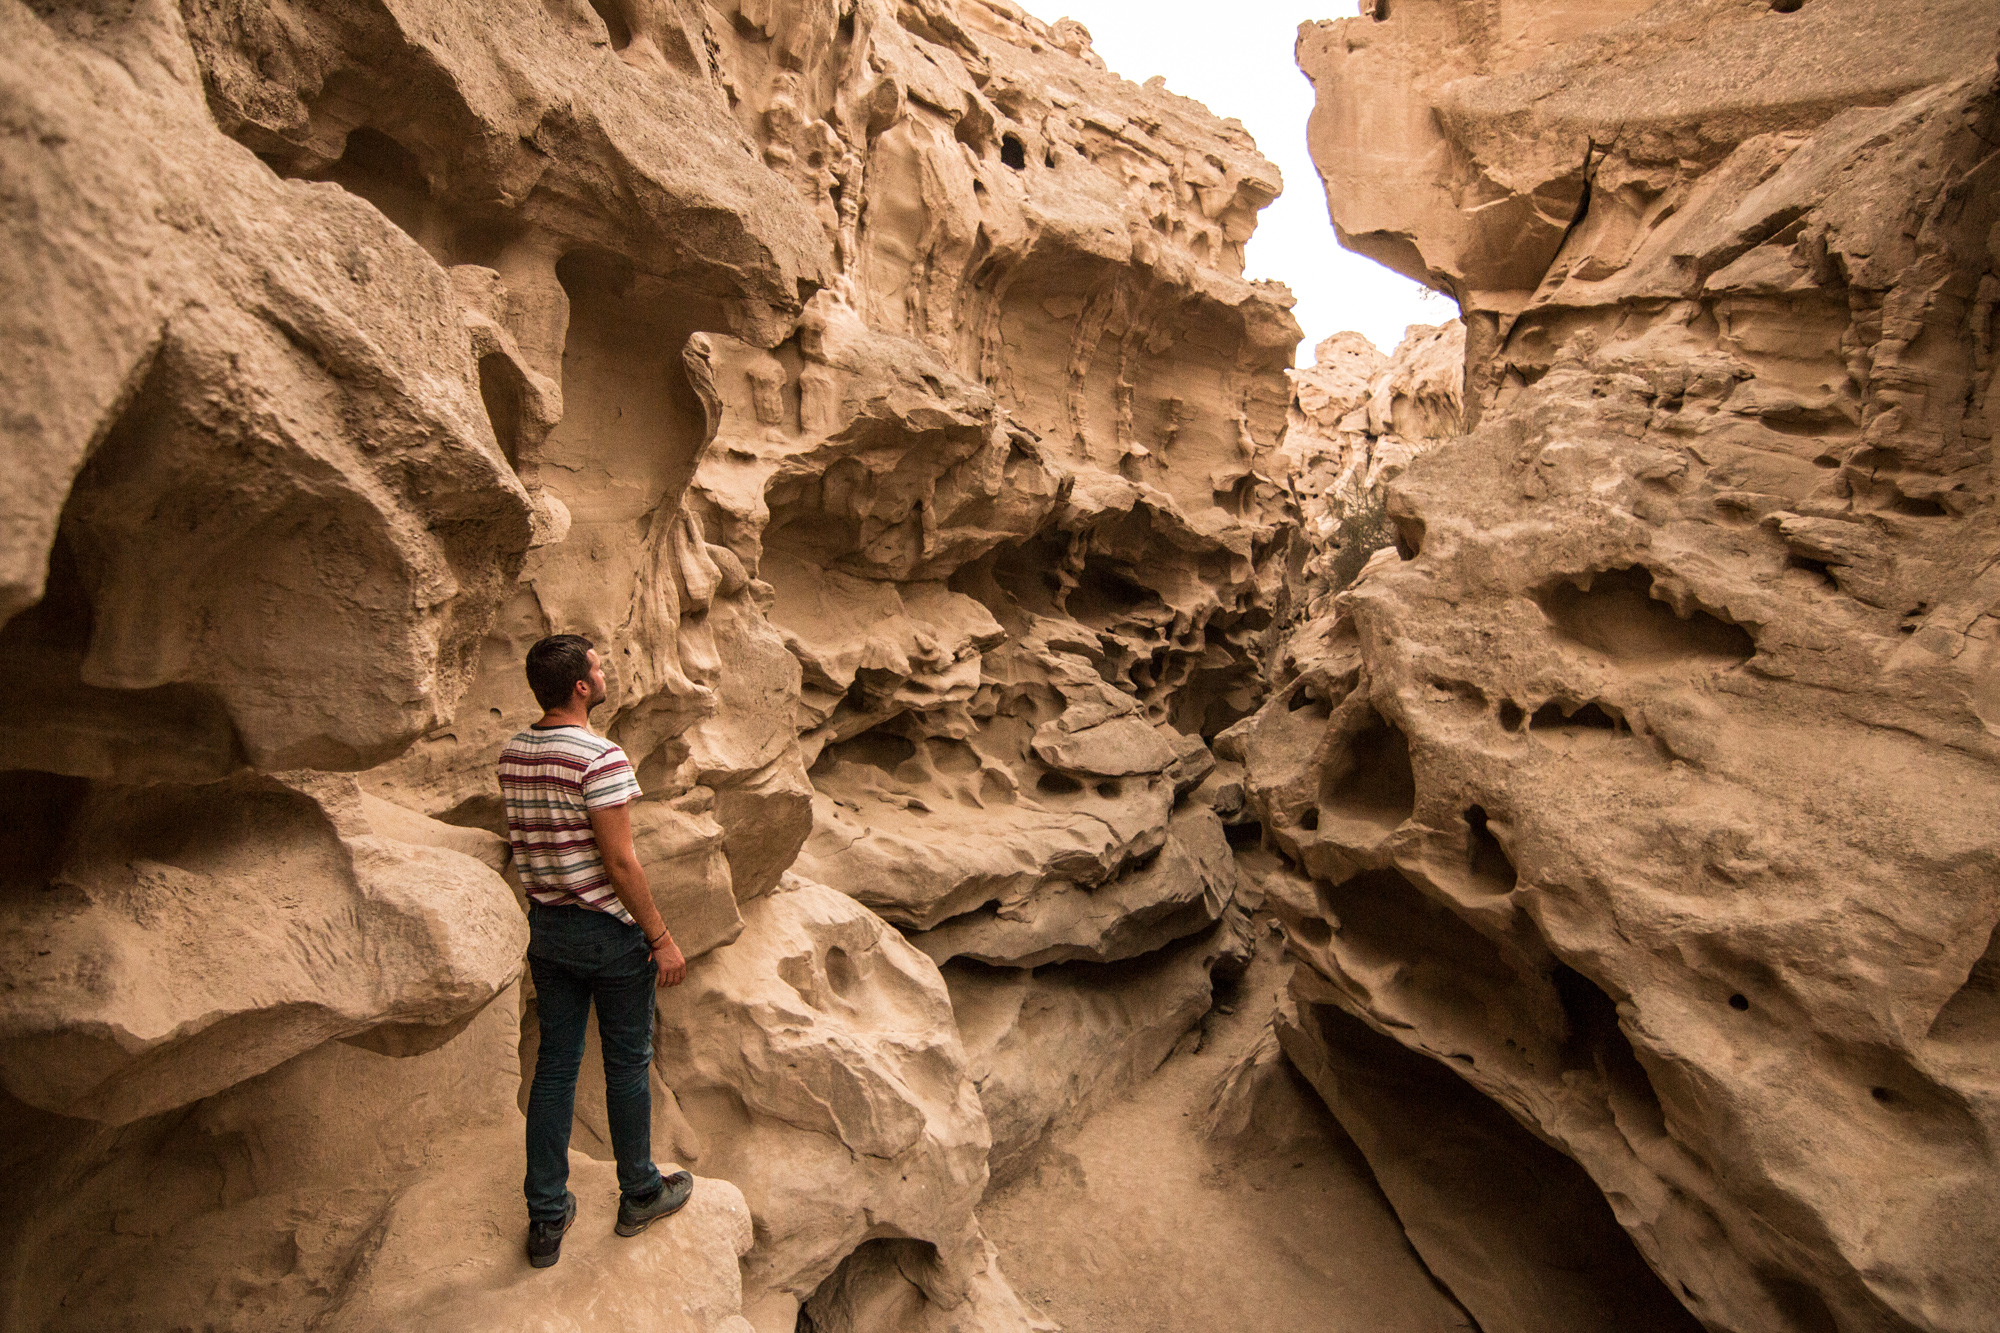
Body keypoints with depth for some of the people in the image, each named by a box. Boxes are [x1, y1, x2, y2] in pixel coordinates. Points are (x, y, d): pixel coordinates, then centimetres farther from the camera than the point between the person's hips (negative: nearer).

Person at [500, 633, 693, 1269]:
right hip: (610, 930, -7)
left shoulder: (512, 755, 1)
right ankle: (639, 1193, 29)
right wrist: (662, 939, -14)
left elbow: (528, 842, 10)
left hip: (546, 926, 7)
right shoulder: (602, 758, -23)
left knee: (554, 1068, 15)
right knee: (627, 1065, 11)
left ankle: (546, 1219, 24)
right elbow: (620, 863, -22)